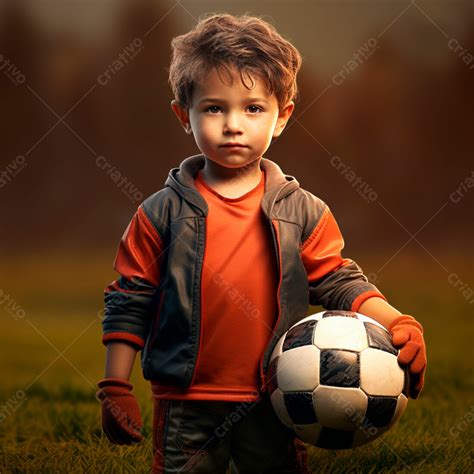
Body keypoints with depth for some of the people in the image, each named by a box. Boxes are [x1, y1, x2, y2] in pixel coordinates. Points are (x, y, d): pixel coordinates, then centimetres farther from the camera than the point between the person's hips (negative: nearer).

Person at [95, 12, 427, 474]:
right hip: (187, 407, -1)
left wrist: (394, 322, -13)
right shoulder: (163, 213, -2)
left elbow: (340, 283, 4)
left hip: (273, 407, 1)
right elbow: (128, 302, 1)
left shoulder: (303, 212, 1)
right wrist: (115, 389, -1)